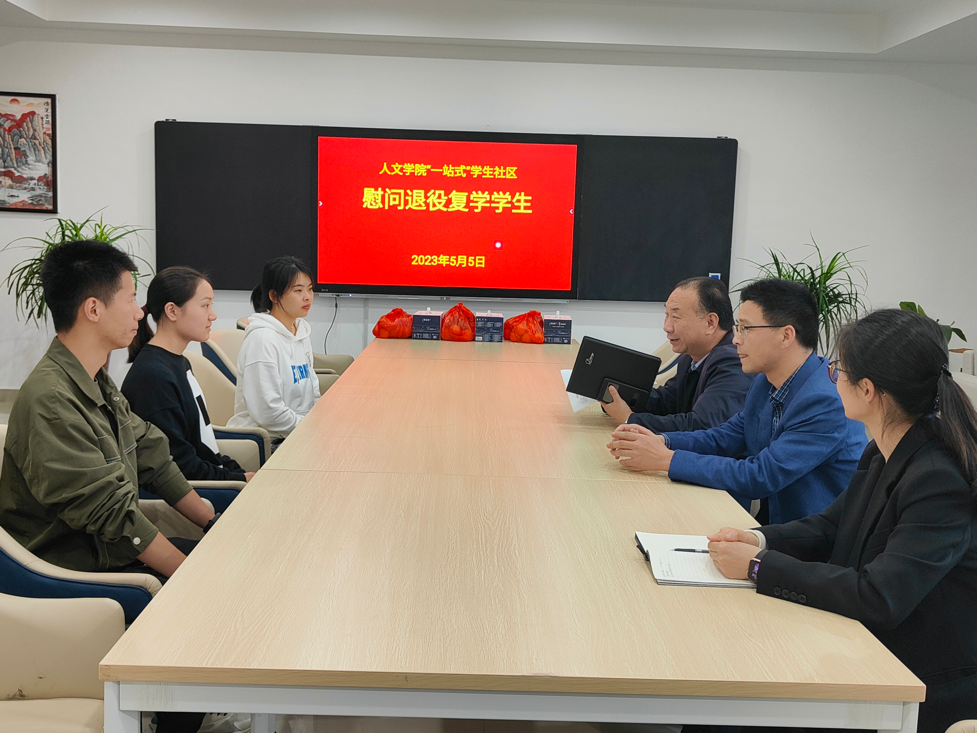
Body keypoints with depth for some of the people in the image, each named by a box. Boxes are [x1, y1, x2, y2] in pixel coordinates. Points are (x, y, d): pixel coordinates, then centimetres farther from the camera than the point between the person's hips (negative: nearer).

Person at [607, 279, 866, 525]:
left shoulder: (827, 401, -24)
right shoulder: (766, 383, 4)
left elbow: (760, 477, -26)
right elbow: (727, 436, 13)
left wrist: (666, 459, -24)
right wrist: (661, 440, -5)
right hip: (767, 517, 8)